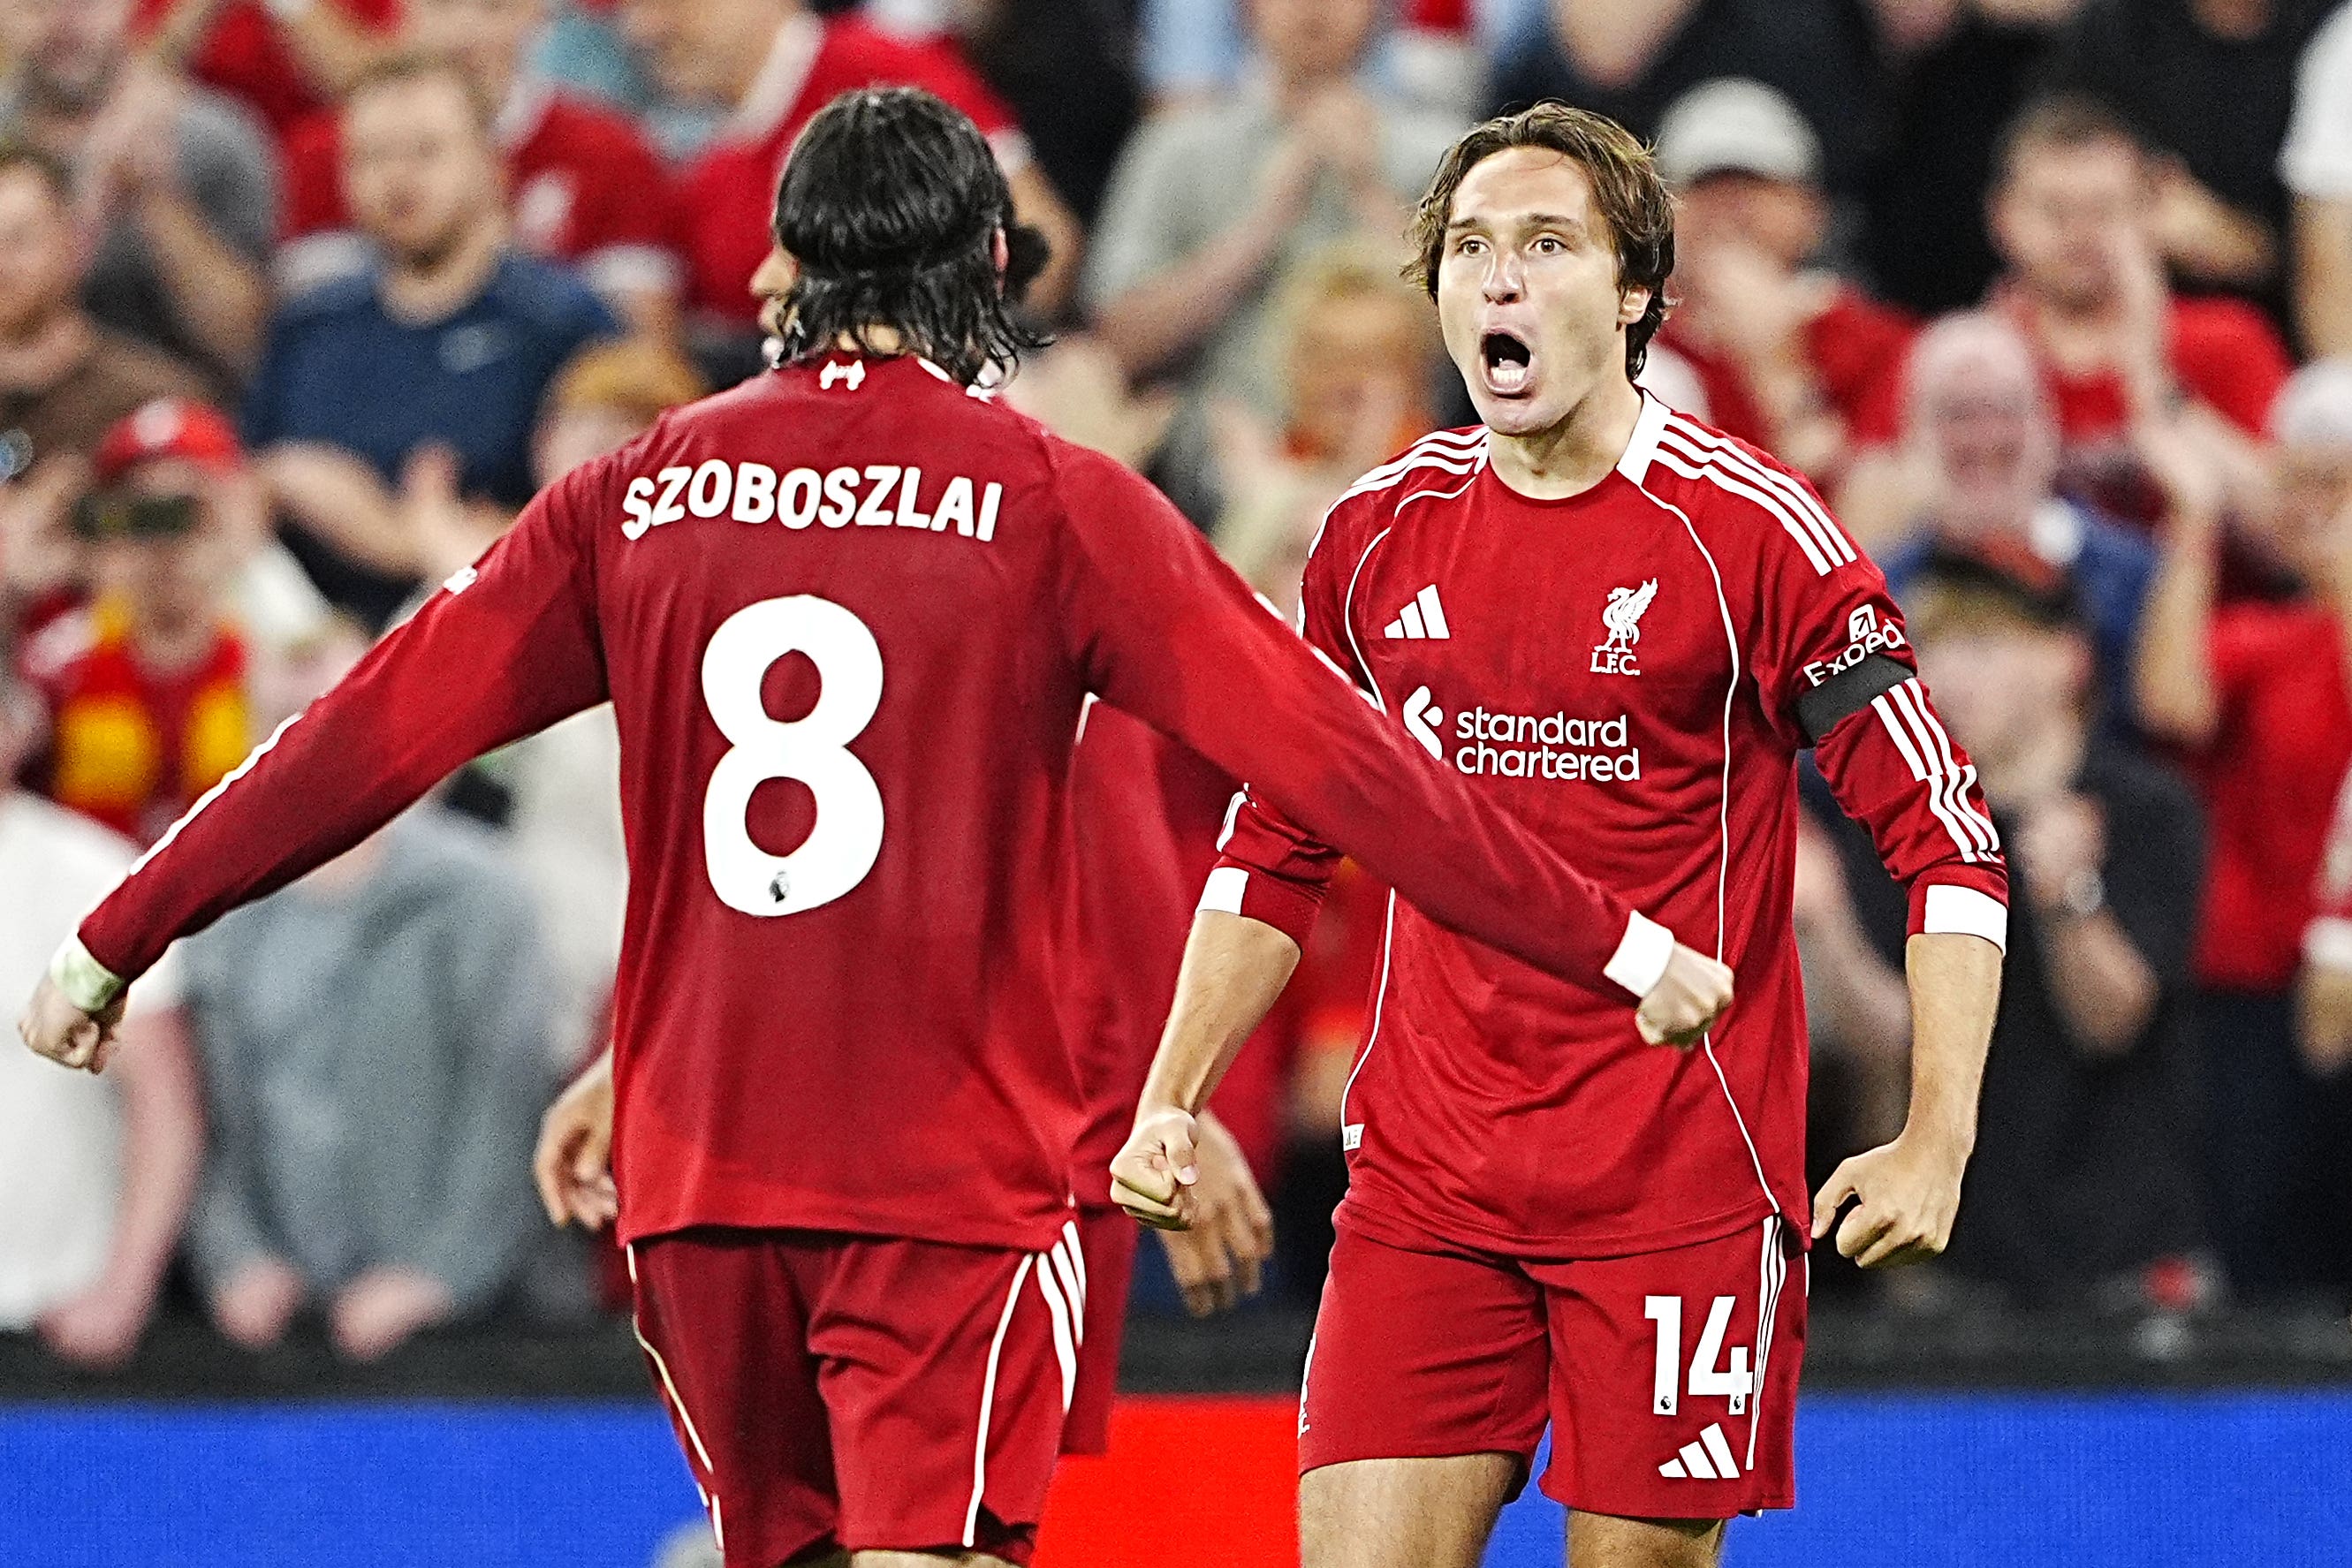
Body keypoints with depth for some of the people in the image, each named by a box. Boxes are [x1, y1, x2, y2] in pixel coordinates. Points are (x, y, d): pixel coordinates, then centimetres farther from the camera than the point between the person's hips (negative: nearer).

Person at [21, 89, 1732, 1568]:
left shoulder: (642, 494, 5)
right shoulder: (1051, 500, -3)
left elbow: (373, 734, 8)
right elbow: (1324, 750, -6)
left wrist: (118, 939, 17)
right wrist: (1611, 941, -2)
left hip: (698, 1173, 4)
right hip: (951, 1181, -4)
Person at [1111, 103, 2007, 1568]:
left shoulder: (1754, 534, -7)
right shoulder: (1377, 534, 7)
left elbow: (1947, 842, -6)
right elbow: (1276, 852, 19)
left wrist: (1938, 1139, -13)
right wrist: (1171, 1099, 9)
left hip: (1680, 1184, -3)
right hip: (1424, 1175, 4)